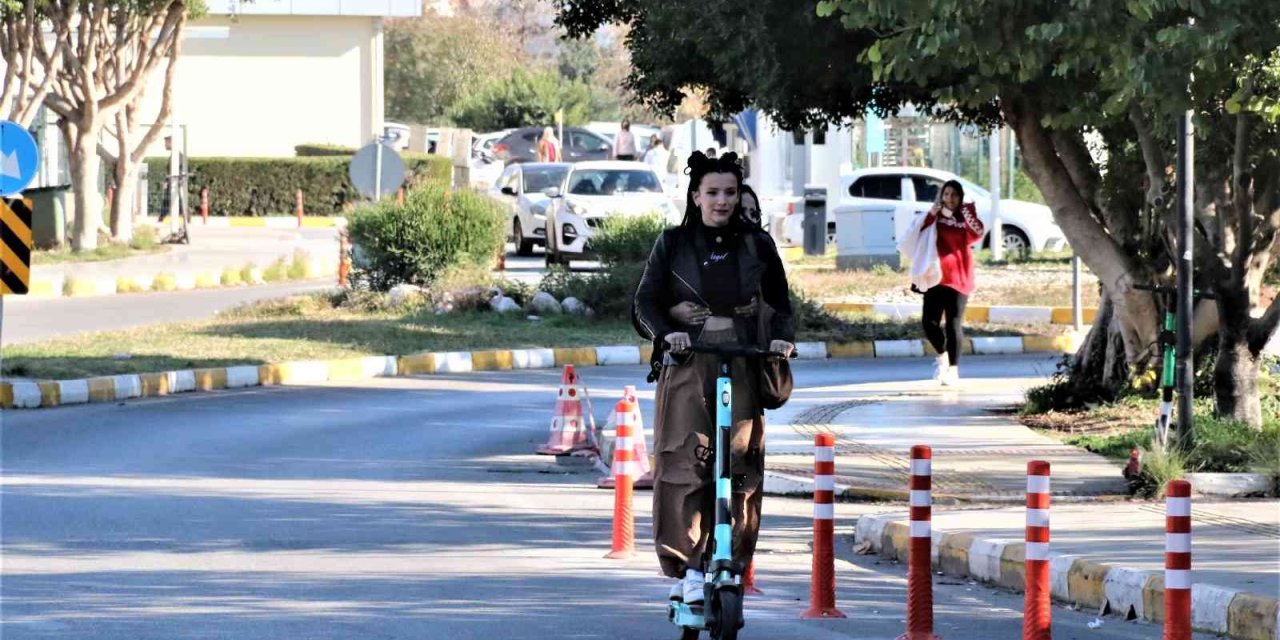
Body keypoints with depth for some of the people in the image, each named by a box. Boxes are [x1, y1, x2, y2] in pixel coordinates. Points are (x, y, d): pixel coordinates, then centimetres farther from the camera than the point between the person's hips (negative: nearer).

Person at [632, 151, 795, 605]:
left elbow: (779, 302, 15)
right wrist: (666, 332, -18)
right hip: (686, 364, -2)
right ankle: (686, 570, -10)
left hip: (742, 367, 2)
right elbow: (644, 303, 1)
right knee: (685, 465, -11)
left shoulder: (757, 245, 9)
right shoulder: (673, 244, 5)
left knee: (741, 466, -5)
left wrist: (782, 337, -5)